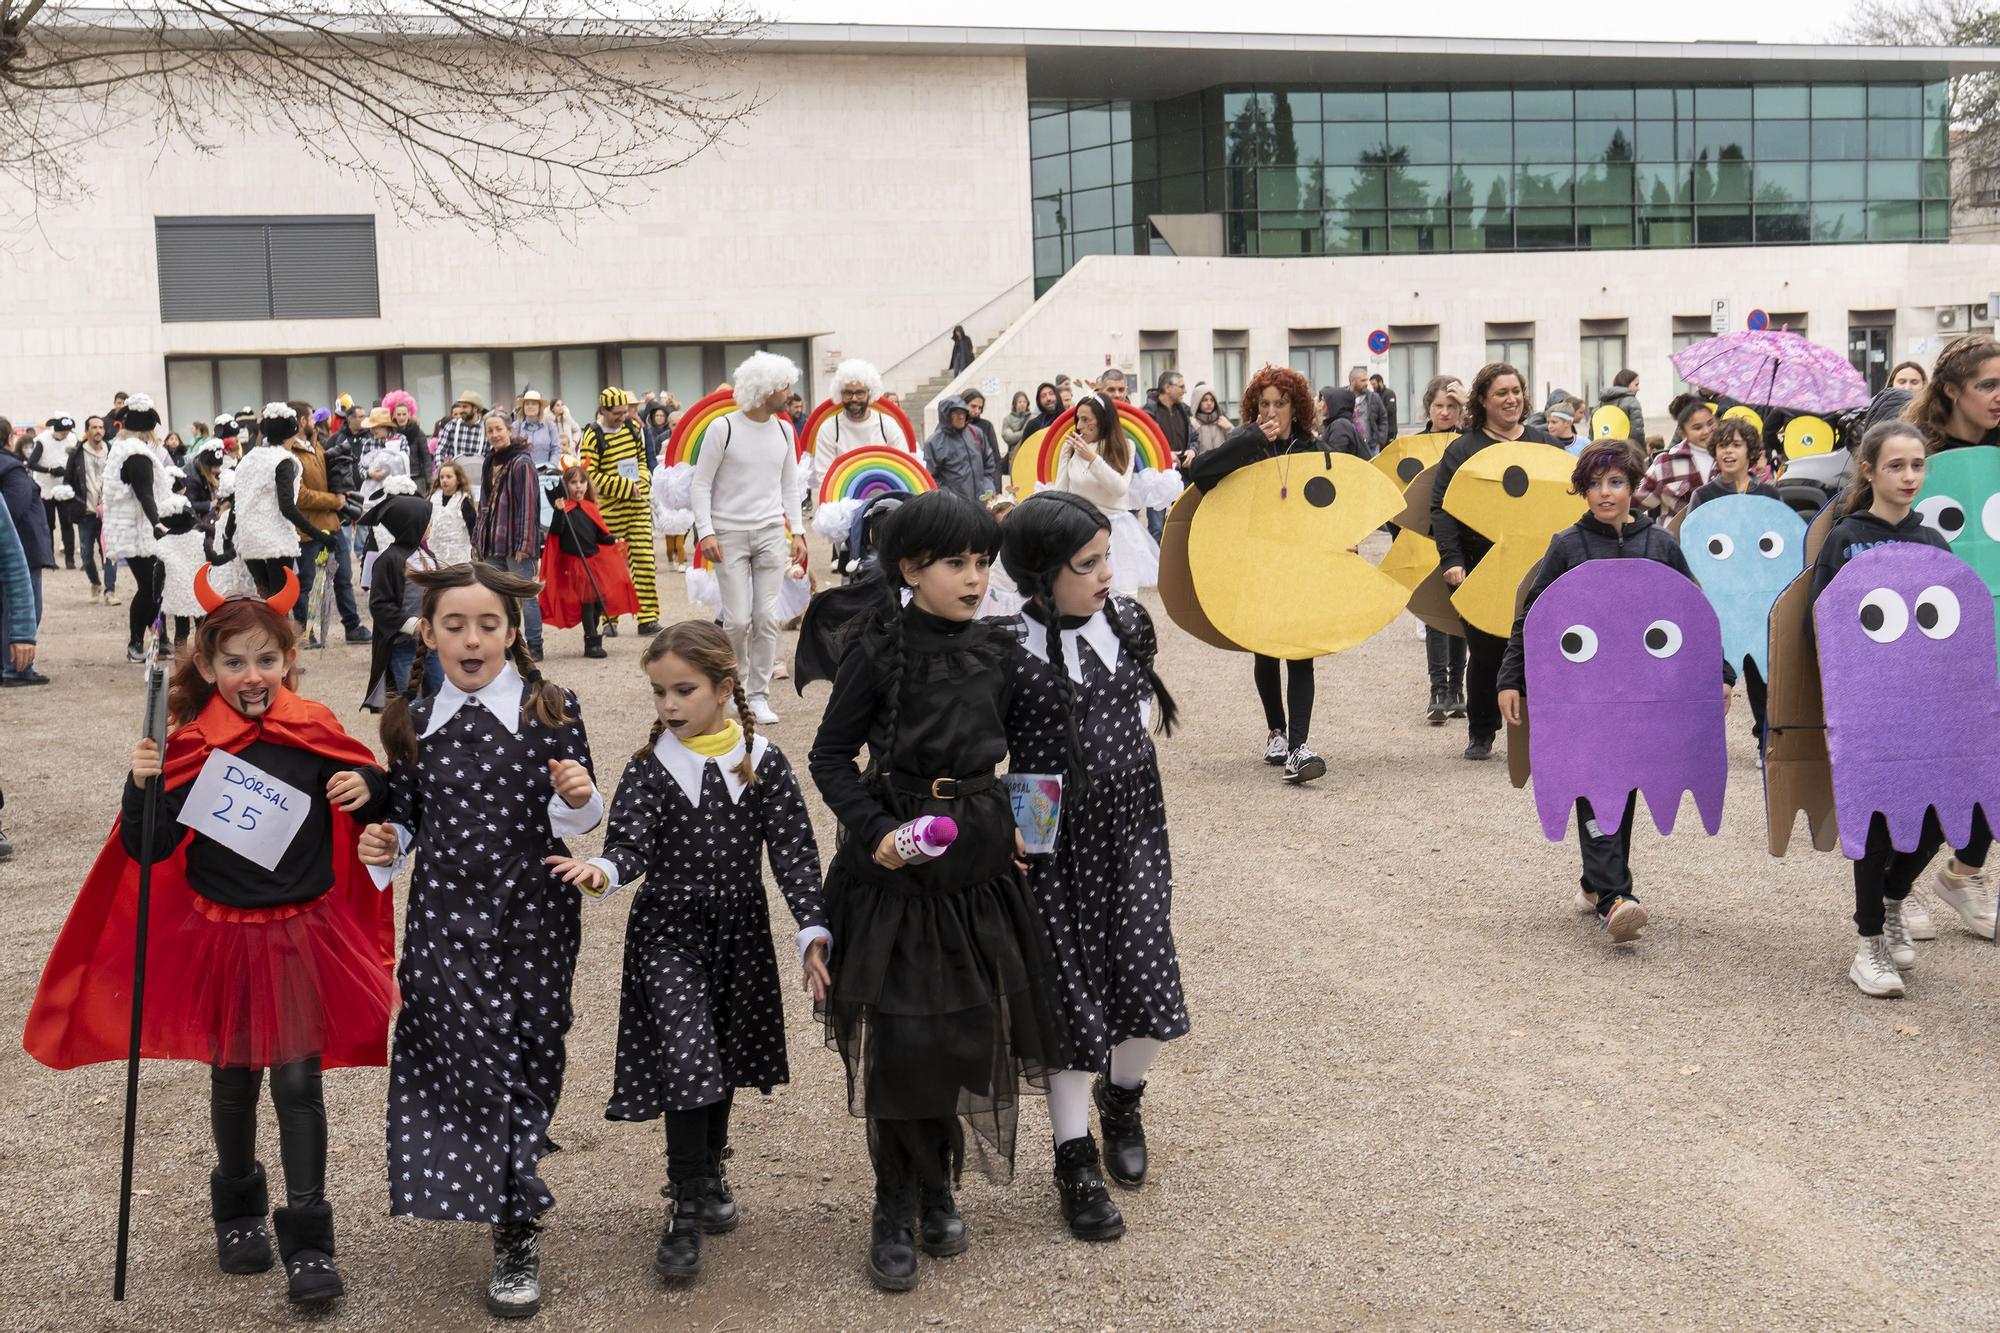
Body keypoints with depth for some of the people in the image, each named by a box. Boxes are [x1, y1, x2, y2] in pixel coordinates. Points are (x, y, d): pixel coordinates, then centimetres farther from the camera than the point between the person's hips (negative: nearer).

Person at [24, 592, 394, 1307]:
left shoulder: (318, 733, -5)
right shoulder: (190, 747, -7)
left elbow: (373, 806, 8)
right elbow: (151, 849, -8)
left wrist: (368, 789, -13)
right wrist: (144, 787, -24)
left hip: (305, 937, -1)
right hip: (221, 939, 1)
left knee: (298, 1082, -1)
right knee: (233, 1079, 16)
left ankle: (308, 1242, 7)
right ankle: (238, 1211, 38)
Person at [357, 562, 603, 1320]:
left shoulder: (551, 711, -3)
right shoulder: (411, 724, 4)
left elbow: (577, 820, 1)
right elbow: (408, 814, 14)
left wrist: (579, 799, -21)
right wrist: (386, 845, -7)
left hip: (533, 917, -1)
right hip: (445, 918, 1)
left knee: (528, 1061, 5)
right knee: (477, 1059, -3)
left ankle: (516, 1234, 22)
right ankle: (516, 1229, 18)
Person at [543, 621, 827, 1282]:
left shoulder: (762, 763, -5)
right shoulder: (649, 767, -6)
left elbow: (794, 851, -6)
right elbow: (631, 843, -13)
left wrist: (813, 930, -14)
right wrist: (602, 868, -36)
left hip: (739, 929, 2)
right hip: (668, 929, -2)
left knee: (725, 1055, 16)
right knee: (685, 1058, -12)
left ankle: (709, 1171, 39)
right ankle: (687, 1206, -1)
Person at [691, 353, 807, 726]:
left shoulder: (783, 430, 9)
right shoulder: (724, 428, -6)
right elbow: (701, 484, -4)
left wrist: (797, 531, 9)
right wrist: (706, 532, -12)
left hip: (771, 534, 4)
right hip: (730, 534, -4)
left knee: (766, 618, -2)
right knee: (737, 620, -7)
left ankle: (758, 696, 7)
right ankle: (735, 680, 20)